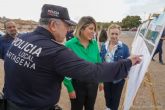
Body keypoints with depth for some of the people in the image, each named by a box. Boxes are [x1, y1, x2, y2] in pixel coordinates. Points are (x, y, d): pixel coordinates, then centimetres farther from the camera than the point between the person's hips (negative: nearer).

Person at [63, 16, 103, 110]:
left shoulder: (94, 44, -4)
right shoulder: (70, 45, -18)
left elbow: (98, 63, 6)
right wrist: (70, 88, -13)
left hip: (93, 83, 4)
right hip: (77, 84, -4)